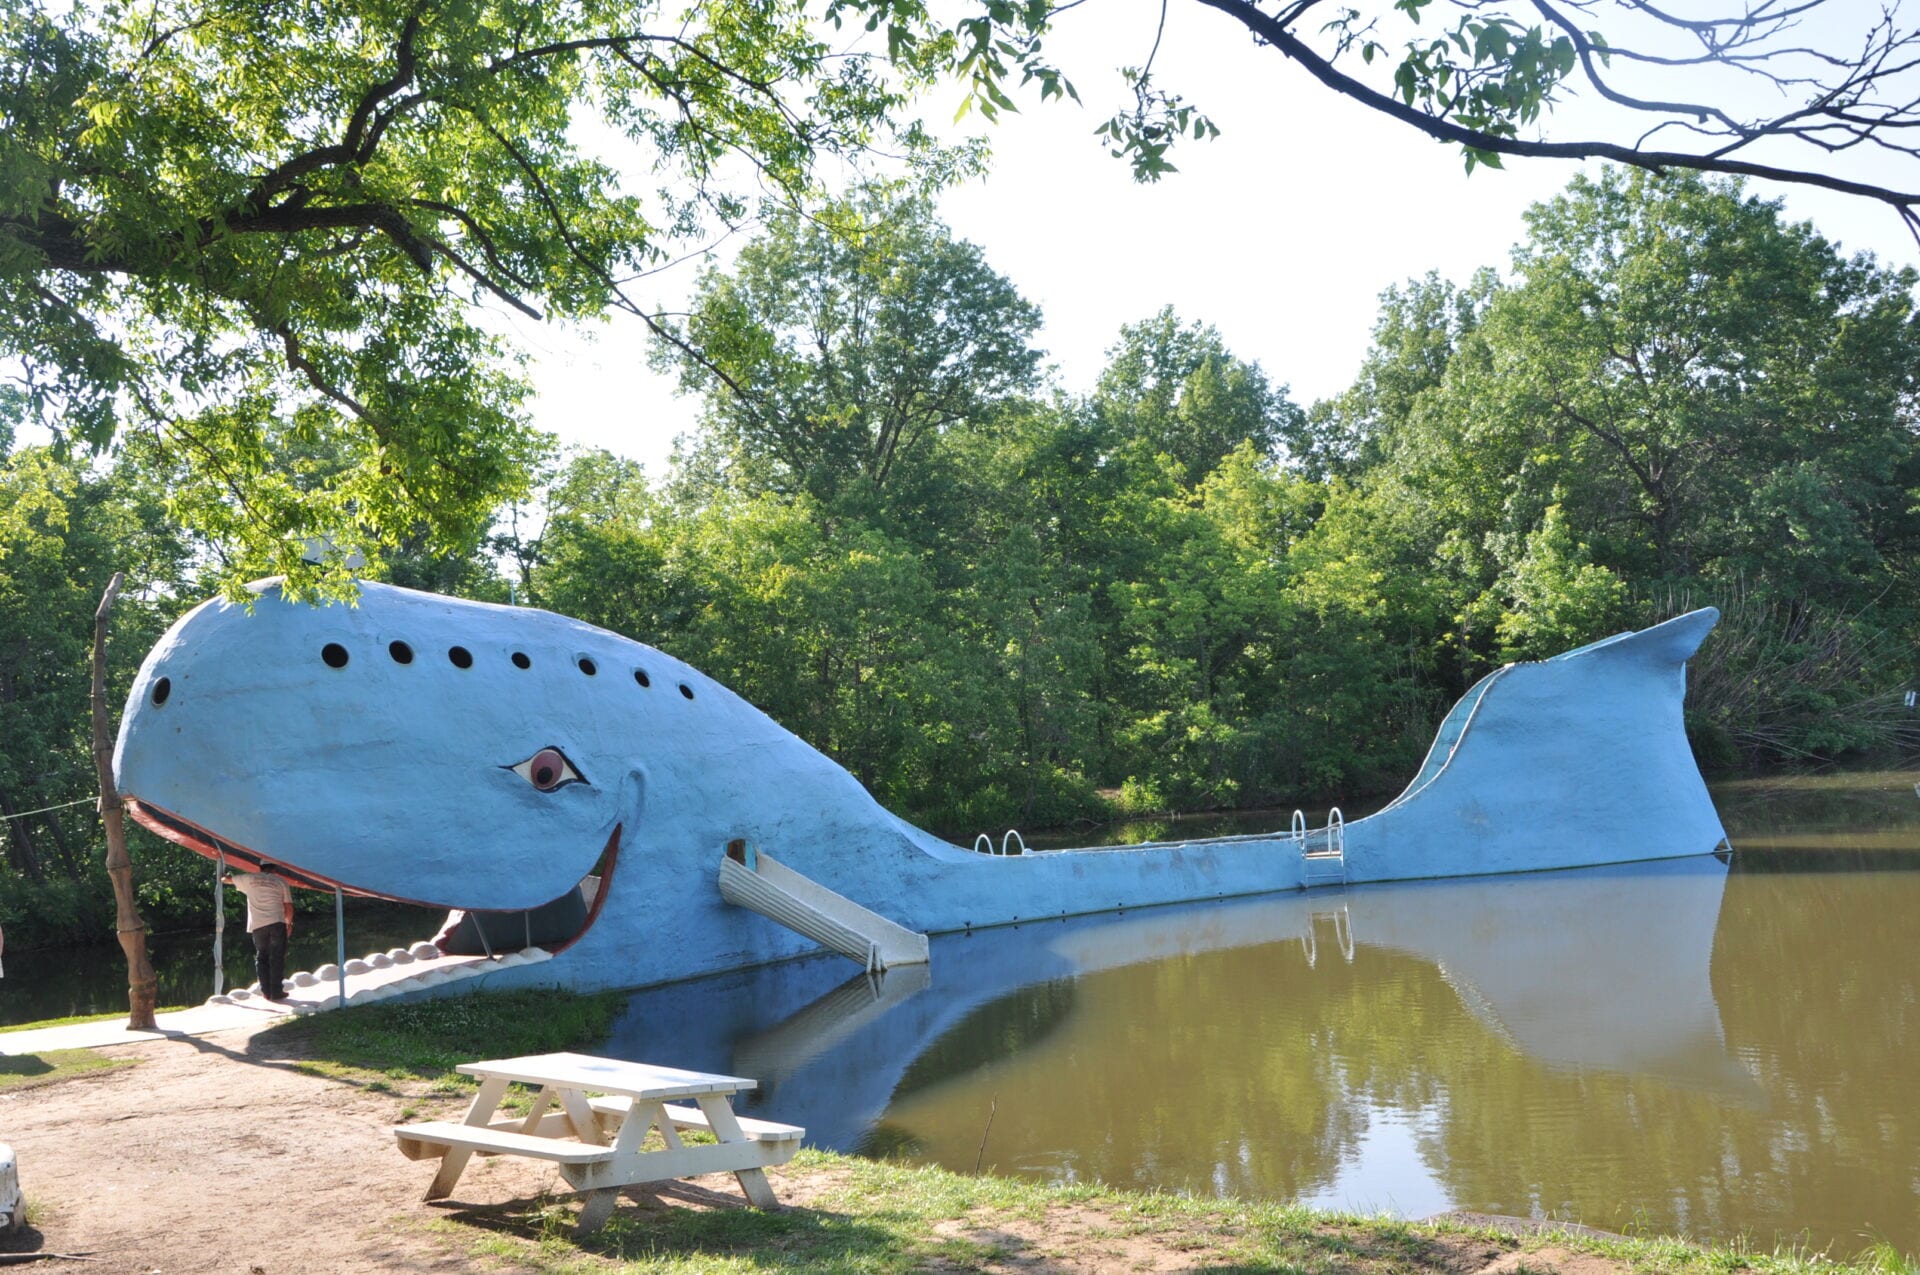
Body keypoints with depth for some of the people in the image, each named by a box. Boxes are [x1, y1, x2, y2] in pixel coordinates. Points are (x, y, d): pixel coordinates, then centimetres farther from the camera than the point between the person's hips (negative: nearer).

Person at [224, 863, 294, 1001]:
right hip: (277, 922, -2)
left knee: (261, 957, 12)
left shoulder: (250, 878, 10)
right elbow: (288, 907, 3)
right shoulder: (281, 881, 6)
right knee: (277, 957, 3)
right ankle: (276, 992, -2)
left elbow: (227, 879, 26)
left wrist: (225, 877, 50)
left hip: (257, 925, 2)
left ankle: (266, 991, 7)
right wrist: (289, 923, 16)